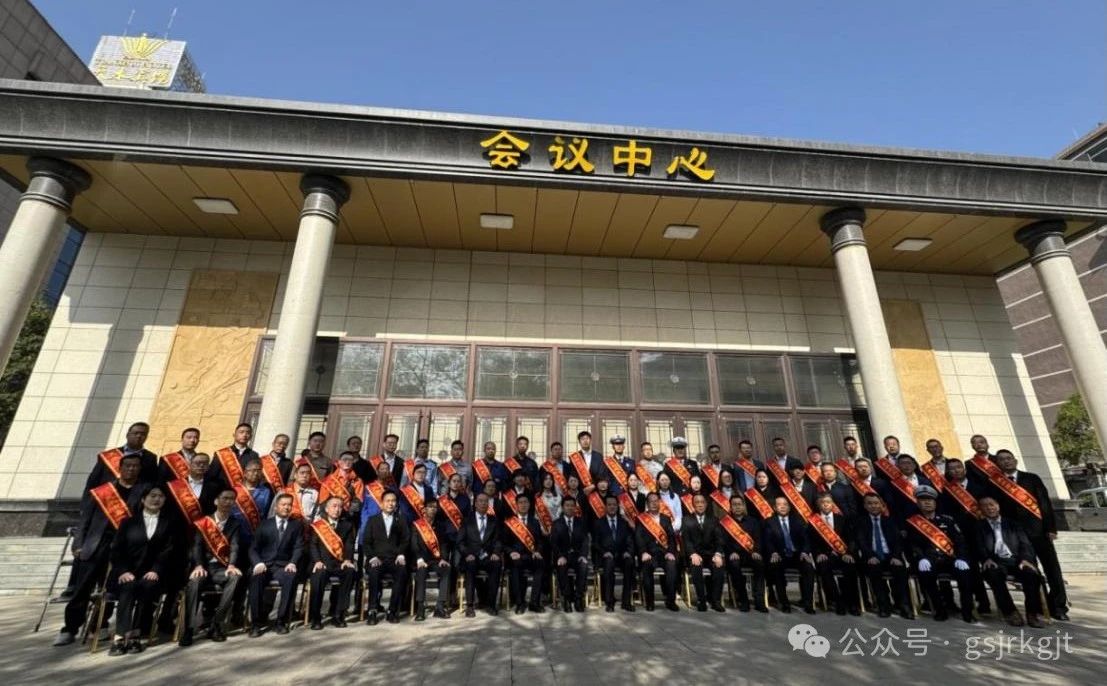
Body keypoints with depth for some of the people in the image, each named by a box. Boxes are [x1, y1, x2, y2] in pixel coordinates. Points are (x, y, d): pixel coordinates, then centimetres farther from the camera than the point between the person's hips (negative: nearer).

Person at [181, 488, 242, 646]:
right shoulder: (203, 523, 8)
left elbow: (235, 546, -3)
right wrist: (198, 565, -22)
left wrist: (231, 565, -23)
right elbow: (197, 546, -3)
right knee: (194, 581, -33)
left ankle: (216, 624, -23)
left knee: (236, 576, -31)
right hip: (204, 566, 0)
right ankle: (188, 629, -27)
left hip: (222, 568, 0)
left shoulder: (236, 524, 9)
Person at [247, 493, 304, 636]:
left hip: (283, 566, -1)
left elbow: (299, 547, 2)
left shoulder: (297, 524, 12)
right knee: (256, 577, -33)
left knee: (291, 577, -33)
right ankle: (256, 622, -19)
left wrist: (292, 562, -17)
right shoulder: (264, 524, 14)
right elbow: (253, 548, 7)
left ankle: (282, 621, -19)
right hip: (264, 564, 1)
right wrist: (258, 563, -13)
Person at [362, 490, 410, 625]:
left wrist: (401, 555, -9)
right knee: (374, 572, -34)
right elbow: (365, 542, 6)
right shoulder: (373, 520, 12)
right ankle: (372, 611, -22)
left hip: (394, 559, 1)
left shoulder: (401, 520, 15)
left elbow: (406, 540, 10)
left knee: (402, 573, -31)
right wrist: (372, 557, -10)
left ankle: (392, 611, -19)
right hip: (376, 559, 0)